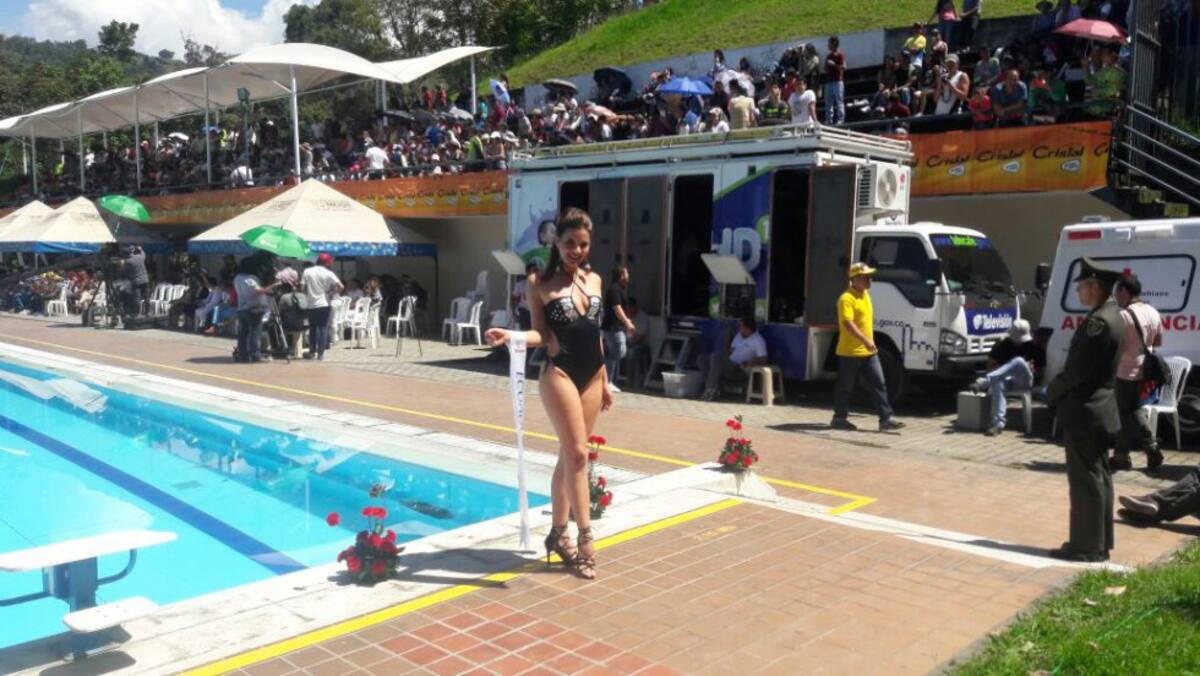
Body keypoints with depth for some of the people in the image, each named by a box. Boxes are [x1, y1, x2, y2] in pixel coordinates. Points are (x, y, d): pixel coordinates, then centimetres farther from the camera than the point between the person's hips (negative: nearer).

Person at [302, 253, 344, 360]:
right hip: (323, 304, -3)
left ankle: (312, 352, 16)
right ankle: (320, 353, 0)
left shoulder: (307, 272, 2)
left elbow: (303, 288, 2)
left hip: (311, 305, 3)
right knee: (323, 328, 2)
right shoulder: (328, 273, -5)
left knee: (312, 328, 13)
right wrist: (332, 291, 4)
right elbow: (341, 287, -13)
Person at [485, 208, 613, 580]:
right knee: (576, 454, -9)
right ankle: (585, 538, -4)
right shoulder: (543, 284, -2)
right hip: (560, 373, -5)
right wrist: (511, 335, -26)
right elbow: (541, 334, -7)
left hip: (591, 375, 5)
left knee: (570, 456, 10)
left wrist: (605, 380, 17)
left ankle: (558, 533, 19)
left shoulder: (595, 280, 12)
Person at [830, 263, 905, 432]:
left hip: (868, 351, 8)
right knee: (845, 387, 3)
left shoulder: (865, 294, 14)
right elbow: (847, 323, -27)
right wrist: (865, 340, -34)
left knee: (879, 384, 2)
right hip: (850, 352, -8)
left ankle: (886, 418, 3)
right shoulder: (846, 298, -15)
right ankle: (839, 418, 15)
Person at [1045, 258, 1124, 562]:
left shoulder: (1099, 321, -21)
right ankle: (1098, 542, 25)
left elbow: (1077, 369, -22)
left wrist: (1051, 392, -7)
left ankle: (1087, 546, 5)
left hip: (1085, 411, -10)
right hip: (1097, 408, 10)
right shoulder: (1110, 315, 11)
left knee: (1086, 479, -2)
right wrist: (1059, 390, 12)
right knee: (1097, 477, 15)